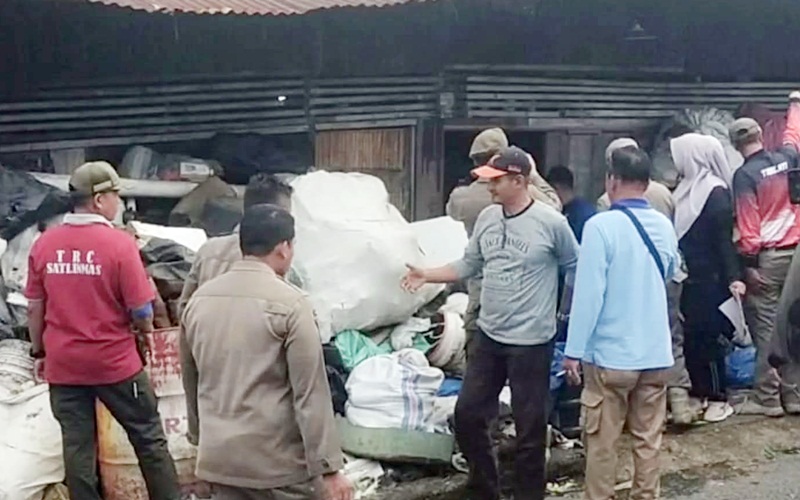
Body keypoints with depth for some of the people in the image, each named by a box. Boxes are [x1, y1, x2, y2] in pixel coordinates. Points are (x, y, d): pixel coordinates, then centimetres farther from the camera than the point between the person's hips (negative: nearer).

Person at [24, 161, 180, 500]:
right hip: (114, 361, -4)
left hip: (62, 364, 4)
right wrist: (145, 328, 10)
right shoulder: (119, 242, -14)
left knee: (77, 446, 11)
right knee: (148, 437, 11)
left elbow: (34, 308, 5)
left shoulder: (44, 244, -1)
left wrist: (39, 351, 18)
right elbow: (141, 312, -11)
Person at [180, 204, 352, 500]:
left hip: (219, 456, 6)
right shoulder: (289, 303, -13)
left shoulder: (200, 299, 6)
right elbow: (311, 393, -16)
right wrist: (329, 468, -13)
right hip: (279, 459, -6)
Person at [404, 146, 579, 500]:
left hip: (531, 343, -6)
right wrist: (427, 276, 1)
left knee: (529, 426, 5)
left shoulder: (551, 222, -13)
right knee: (467, 414, 11)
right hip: (487, 337, 6)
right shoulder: (487, 218, 3)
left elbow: (574, 270, -3)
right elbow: (469, 265, 10)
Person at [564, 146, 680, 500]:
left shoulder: (601, 226, -16)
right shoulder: (664, 226, 4)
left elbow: (589, 292, -17)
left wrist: (574, 350, -11)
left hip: (610, 354, -5)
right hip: (656, 353, 5)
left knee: (601, 442, 6)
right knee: (648, 440, 13)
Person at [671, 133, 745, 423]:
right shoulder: (688, 188, 11)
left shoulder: (716, 192, -12)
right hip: (689, 277, 8)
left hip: (709, 279, -8)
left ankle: (719, 398, 8)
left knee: (707, 336, -2)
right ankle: (699, 394, 20)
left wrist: (733, 277, -22)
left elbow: (725, 239, -16)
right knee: (690, 336, 10)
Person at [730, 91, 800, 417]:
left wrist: (749, 263, -10)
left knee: (766, 328, -2)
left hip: (767, 256, -6)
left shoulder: (744, 175, -11)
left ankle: (767, 398, 0)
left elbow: (748, 223, -14)